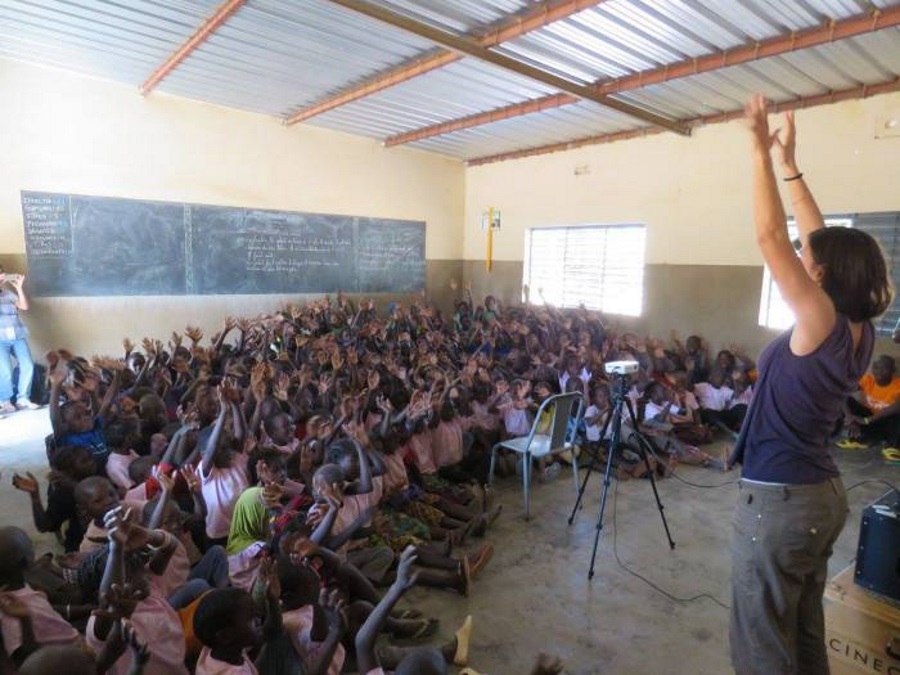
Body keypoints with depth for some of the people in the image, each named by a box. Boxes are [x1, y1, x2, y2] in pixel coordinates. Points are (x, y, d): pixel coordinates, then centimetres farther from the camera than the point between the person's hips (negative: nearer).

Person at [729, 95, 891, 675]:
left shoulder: (822, 324, -21)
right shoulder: (858, 330, 1)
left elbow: (770, 236, -23)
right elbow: (822, 241, 8)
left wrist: (761, 150, -15)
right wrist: (789, 165, 12)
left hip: (779, 500, -9)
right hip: (823, 495, 9)